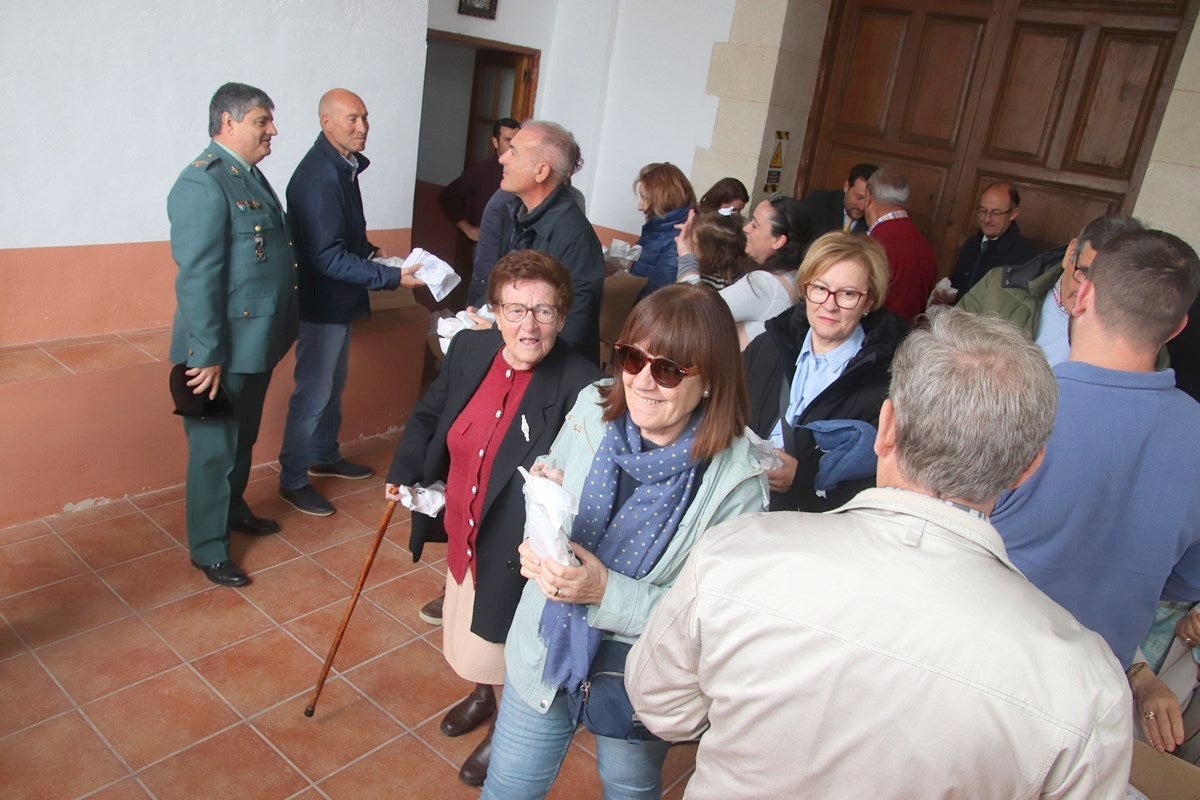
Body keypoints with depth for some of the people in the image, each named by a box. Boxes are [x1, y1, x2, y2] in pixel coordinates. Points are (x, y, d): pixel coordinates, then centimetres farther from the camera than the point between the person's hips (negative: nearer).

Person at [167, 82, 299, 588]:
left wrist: (277, 335, 17)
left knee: (244, 438, 24)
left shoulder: (252, 176, 11)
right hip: (224, 349, -9)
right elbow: (197, 278, -23)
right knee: (214, 447, 5)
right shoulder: (203, 183, -19)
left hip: (258, 342, 9)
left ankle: (233, 508, 44)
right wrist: (207, 355, -23)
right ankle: (207, 549, 20)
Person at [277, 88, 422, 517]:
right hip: (322, 302, -10)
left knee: (332, 384, 21)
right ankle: (293, 479, 16)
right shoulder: (319, 176, -23)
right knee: (313, 391, 1)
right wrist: (393, 277, -27)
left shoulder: (343, 166, 7)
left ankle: (326, 457, 38)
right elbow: (329, 258, -27)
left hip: (339, 300, 10)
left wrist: (370, 250, 3)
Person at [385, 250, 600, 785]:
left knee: (503, 644, 18)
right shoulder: (469, 348, -8)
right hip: (462, 534, 7)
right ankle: (480, 695, 64)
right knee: (468, 629, 31)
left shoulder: (580, 386, -27)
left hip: (516, 550, -6)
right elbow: (429, 415, 8)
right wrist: (404, 472, -4)